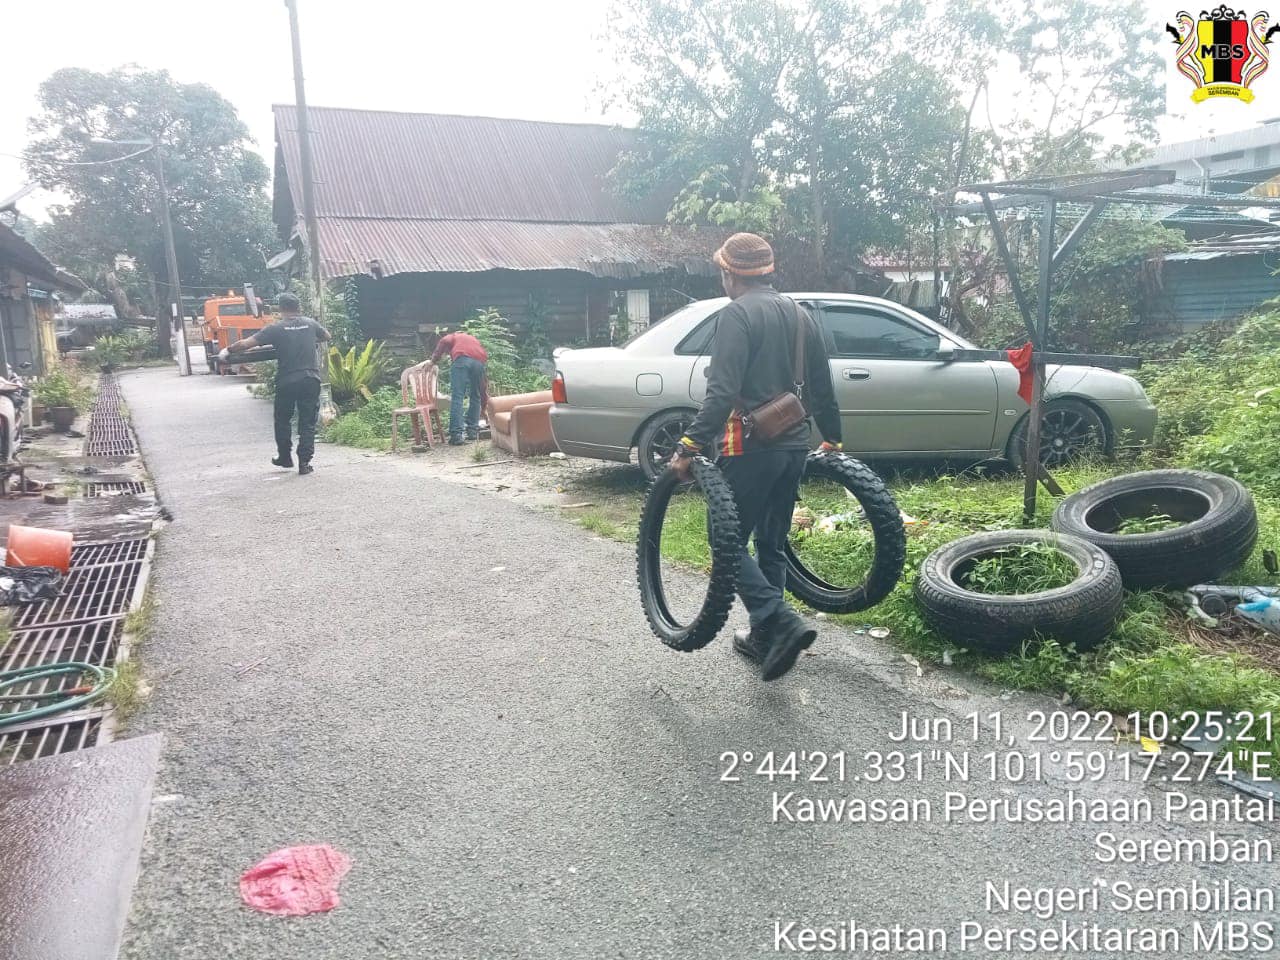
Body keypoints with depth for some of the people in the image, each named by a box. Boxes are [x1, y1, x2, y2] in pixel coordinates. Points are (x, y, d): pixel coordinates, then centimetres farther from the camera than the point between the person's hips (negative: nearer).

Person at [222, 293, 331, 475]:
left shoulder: (276, 328, -4)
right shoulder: (310, 323, 5)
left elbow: (246, 343, -7)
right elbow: (327, 336, 26)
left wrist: (228, 351, 9)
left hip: (286, 382, -2)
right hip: (310, 380, 2)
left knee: (282, 420, 18)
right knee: (307, 423, 5)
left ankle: (285, 457, 29)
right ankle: (304, 463, 3)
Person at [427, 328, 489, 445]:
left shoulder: (451, 337, 34)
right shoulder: (473, 339, 42)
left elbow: (444, 342, 5)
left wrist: (433, 361, 15)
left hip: (462, 359, -3)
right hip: (479, 361, 4)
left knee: (457, 397, -5)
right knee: (476, 397, 19)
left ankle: (456, 435, -13)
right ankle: (473, 431, 17)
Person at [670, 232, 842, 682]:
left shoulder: (737, 314, -10)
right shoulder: (799, 314, 14)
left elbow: (722, 391, -21)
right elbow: (822, 389, 17)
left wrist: (689, 445, -21)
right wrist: (833, 439, 27)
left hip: (751, 446, -8)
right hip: (794, 445, 8)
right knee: (772, 543, 15)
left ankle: (781, 621, -12)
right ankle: (764, 637, 22)